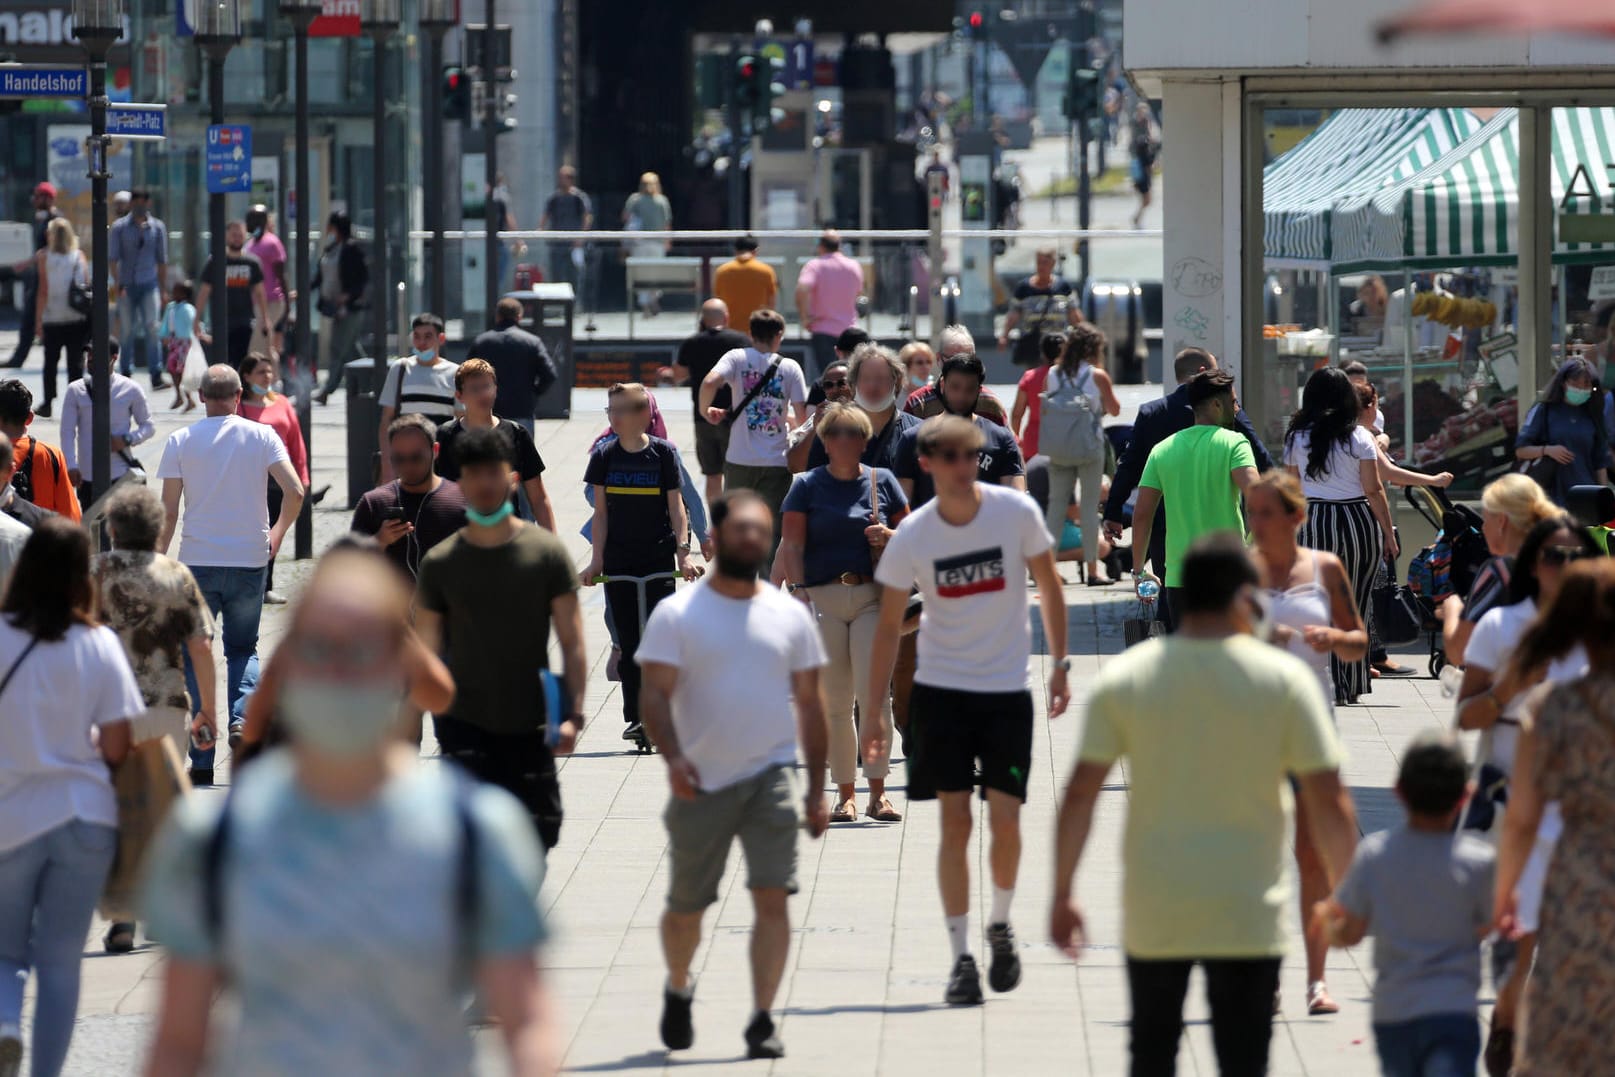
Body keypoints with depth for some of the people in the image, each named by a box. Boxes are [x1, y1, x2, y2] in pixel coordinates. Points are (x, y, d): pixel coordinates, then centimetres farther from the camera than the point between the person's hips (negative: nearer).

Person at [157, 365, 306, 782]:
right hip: (249, 560, 1)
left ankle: (202, 762, 4)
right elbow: (295, 492, -8)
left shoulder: (181, 441, -2)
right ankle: (242, 718, -11)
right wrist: (277, 533, 10)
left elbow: (168, 512, -3)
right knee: (243, 649, 17)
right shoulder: (260, 436, 0)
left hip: (198, 562, -1)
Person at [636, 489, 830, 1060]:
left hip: (771, 776, 1)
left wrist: (816, 788, 9)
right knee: (686, 907, 10)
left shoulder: (789, 615, 6)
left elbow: (810, 704, 12)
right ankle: (678, 990, 39)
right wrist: (673, 756, -26)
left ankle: (762, 1021, -8)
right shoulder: (677, 614, -2)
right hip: (702, 783, -1)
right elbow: (654, 695, -8)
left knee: (772, 897, -13)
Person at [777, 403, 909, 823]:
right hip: (822, 598, 0)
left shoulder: (881, 481, 11)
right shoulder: (808, 486, 7)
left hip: (873, 596, 0)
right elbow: (792, 545, 0)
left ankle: (877, 792, -10)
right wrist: (797, 592, -13)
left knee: (874, 691, -13)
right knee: (834, 701, 2)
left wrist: (889, 537, -5)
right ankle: (845, 793, 10)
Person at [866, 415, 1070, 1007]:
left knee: (1005, 819, -5)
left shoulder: (1016, 511, -9)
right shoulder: (911, 536, -8)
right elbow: (889, 625, 1)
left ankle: (1000, 926, 22)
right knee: (954, 821, -3)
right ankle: (961, 955, 4)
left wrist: (1059, 664, 4)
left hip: (1008, 686, 0)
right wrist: (873, 711, -1)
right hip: (941, 686, 0)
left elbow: (1048, 585, 5)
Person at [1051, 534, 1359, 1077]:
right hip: (1247, 917, -2)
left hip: (1153, 911, 2)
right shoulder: (1284, 678, -6)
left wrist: (1063, 894, 5)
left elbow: (1080, 793, -3)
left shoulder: (1124, 677, -2)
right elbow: (1329, 803, -6)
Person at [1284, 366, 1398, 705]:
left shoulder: (1297, 438, 2)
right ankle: (1353, 684, 15)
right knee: (1356, 606, 9)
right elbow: (1374, 491, -5)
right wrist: (1389, 535, 2)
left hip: (1315, 522, 0)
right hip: (1360, 522, 0)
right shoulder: (1359, 437, -4)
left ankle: (1329, 685, 0)